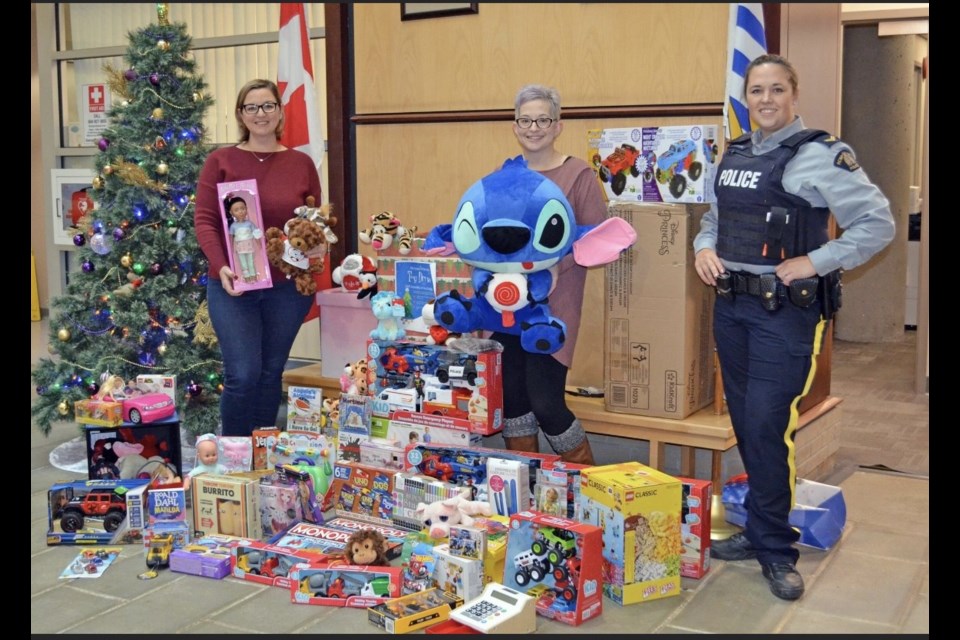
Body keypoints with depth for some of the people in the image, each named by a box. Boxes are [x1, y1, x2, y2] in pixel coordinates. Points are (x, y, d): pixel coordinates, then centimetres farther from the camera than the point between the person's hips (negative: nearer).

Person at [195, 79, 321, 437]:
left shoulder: (301, 164, 7)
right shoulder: (220, 161, 2)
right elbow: (204, 220, -4)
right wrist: (220, 266, -18)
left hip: (288, 287, 2)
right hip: (232, 286, -2)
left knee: (271, 372, 10)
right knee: (243, 375, -7)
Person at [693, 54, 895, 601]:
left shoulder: (819, 156, -9)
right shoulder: (734, 156, 12)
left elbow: (878, 223, -13)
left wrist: (816, 262, -18)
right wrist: (704, 247, 4)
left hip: (785, 312, -7)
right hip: (731, 306, 7)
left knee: (767, 428, -8)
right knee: (745, 425, 13)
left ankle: (775, 549, 7)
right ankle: (761, 529, 27)